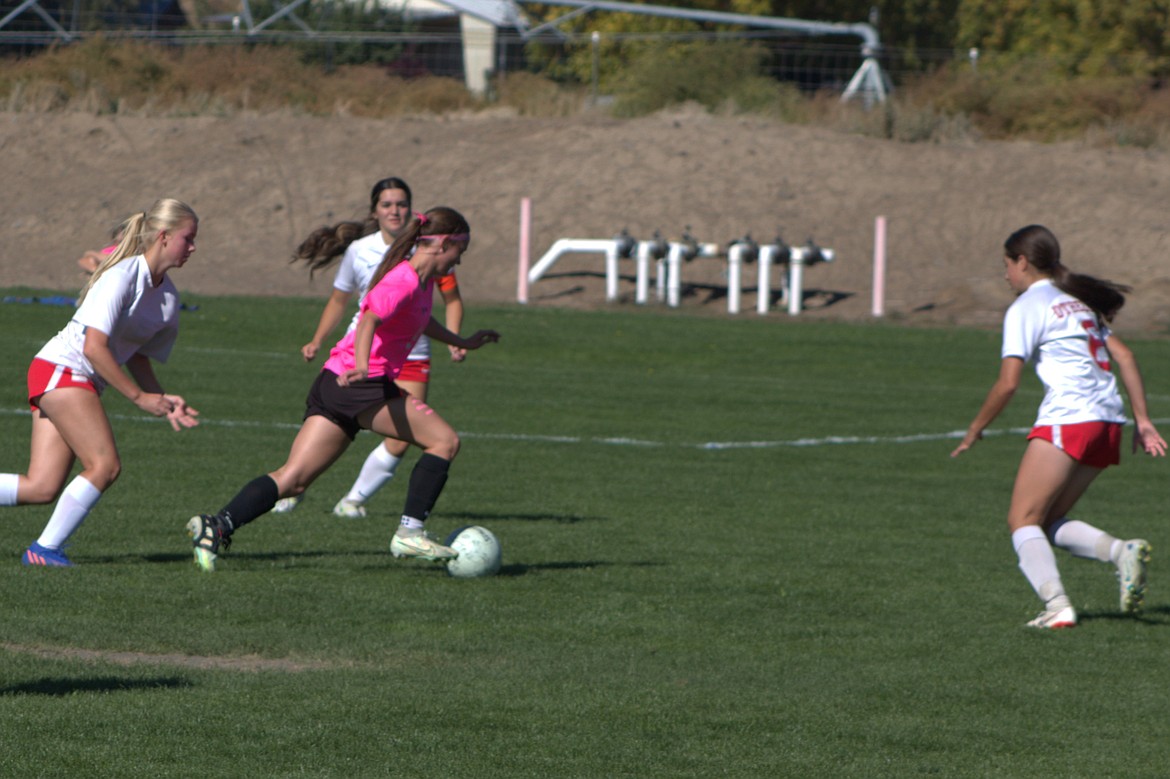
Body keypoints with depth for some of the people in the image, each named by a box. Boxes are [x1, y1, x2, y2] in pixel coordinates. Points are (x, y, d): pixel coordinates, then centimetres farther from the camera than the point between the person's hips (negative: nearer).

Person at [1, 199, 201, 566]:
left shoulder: (167, 297, 9)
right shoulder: (123, 276, -18)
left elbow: (136, 355, 19)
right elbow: (94, 347, -23)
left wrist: (162, 400, 4)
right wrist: (140, 397, -20)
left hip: (80, 382, 9)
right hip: (60, 369, -9)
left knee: (42, 487, 0)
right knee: (105, 464, -16)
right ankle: (45, 549, -7)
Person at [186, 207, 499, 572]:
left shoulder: (423, 281, 20)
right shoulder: (404, 281, -10)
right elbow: (369, 320, -28)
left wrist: (461, 342, 54)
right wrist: (361, 365, -44)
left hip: (334, 383, 10)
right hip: (363, 385, -10)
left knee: (292, 479, 0)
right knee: (444, 440, -6)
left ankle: (217, 525, -14)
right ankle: (409, 532, -8)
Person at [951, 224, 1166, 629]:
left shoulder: (1026, 308, -1)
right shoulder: (1079, 301, 22)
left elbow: (1008, 383, -8)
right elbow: (1124, 357, 16)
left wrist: (975, 430, 4)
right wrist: (1142, 419, 15)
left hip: (1066, 421, -8)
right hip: (1109, 423, 8)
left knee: (1023, 521, -3)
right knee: (1050, 522, 14)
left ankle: (1057, 606, -22)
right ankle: (1122, 551, -9)